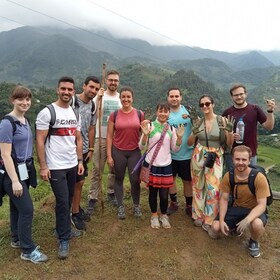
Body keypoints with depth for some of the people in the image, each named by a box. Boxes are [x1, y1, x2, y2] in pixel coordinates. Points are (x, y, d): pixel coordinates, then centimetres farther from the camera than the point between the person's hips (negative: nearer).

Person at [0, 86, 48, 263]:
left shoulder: (25, 121, 8)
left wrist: (30, 170, 17)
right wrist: (14, 180, -20)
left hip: (25, 170, 8)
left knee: (17, 207, 19)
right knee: (27, 209, -3)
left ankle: (17, 240, 34)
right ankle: (28, 250, 11)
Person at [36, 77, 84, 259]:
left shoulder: (75, 114, 10)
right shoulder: (47, 112, -9)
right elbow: (40, 141, -10)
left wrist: (80, 161, 10)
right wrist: (43, 166, -14)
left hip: (72, 165, 6)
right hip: (55, 167, -6)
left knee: (68, 201, 14)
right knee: (62, 202, -4)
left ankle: (62, 228, 33)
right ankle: (64, 240, 10)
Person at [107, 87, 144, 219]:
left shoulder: (140, 114, 1)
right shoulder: (114, 115, -3)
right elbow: (109, 136, 0)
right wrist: (109, 155, -4)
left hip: (135, 152, 1)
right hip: (118, 151, 0)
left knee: (135, 180, 4)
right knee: (119, 179, 10)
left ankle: (136, 206, 25)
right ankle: (120, 207, 26)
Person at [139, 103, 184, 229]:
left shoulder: (172, 128, 4)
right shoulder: (150, 126, -6)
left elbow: (175, 149, 7)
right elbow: (141, 147, -5)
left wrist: (179, 137, -9)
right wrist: (145, 134, -22)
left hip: (166, 166, 2)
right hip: (151, 165, -2)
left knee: (164, 194, 5)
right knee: (153, 191, 11)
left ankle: (164, 216, 31)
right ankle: (154, 215, 34)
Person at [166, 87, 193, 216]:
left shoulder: (188, 111, -5)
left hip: (186, 154, -2)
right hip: (170, 154, 2)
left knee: (187, 181, 11)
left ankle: (189, 206, 30)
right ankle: (173, 203, 38)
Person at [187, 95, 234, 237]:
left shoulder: (222, 120, -4)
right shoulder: (198, 122, 4)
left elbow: (230, 143, -3)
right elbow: (189, 143, 7)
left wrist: (229, 131, -22)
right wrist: (195, 133, -13)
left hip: (216, 158, -2)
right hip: (198, 156, 3)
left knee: (214, 189, -5)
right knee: (198, 187, 9)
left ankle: (208, 222, 9)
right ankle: (198, 216, 26)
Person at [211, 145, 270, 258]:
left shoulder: (259, 178, -23)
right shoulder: (228, 176, -12)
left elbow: (262, 205, -23)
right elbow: (224, 199, -5)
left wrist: (247, 220, -39)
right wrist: (221, 221, -17)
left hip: (255, 210, -3)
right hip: (236, 208, 3)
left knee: (257, 224, -38)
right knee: (216, 227, -16)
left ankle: (254, 242, 1)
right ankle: (235, 228, 20)